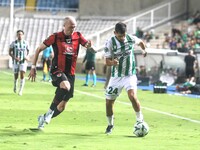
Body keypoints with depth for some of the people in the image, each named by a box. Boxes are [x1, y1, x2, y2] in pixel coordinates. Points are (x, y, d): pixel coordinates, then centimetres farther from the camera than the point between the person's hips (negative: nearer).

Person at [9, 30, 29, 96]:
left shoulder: (26, 43, 0)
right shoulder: (13, 43, -3)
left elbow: (27, 51, 15)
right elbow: (10, 52, 0)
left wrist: (27, 57, -5)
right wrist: (14, 57, -16)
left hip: (23, 61, 0)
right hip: (16, 62, 0)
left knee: (22, 75, -15)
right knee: (16, 76, 8)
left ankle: (21, 91, -14)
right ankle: (15, 86, 40)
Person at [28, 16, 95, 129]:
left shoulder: (78, 36, 5)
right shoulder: (56, 37, -4)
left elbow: (88, 45, -2)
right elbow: (39, 49, 2)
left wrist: (89, 46, -27)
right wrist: (33, 67, -1)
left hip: (70, 73, 4)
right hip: (58, 70, -4)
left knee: (62, 106, 6)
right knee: (65, 86, -37)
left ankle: (44, 118, 31)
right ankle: (50, 112, -23)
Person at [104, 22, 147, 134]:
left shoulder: (131, 39, -6)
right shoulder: (110, 43, -11)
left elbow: (140, 42, 19)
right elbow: (107, 61, -14)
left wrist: (144, 49, 7)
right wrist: (112, 62, -34)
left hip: (130, 75, -1)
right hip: (116, 76, 1)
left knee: (132, 96, -25)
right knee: (109, 101, 3)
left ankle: (140, 120, -9)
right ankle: (110, 124, 27)